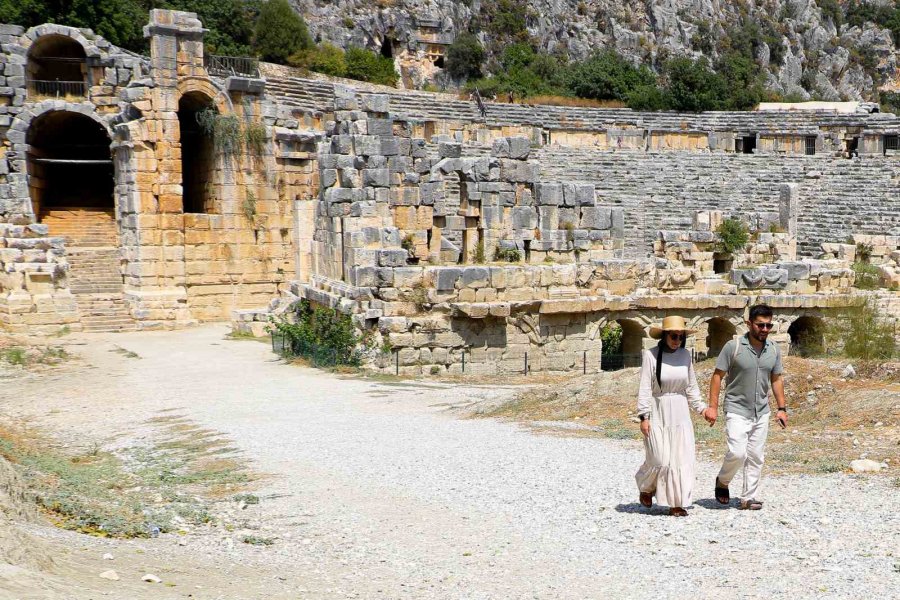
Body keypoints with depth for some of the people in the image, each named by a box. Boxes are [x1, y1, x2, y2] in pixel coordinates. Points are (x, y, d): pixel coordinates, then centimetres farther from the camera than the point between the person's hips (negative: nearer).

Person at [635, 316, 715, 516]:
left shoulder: (685, 355, 4)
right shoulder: (651, 355, -10)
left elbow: (691, 386, 13)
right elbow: (645, 388, -9)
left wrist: (701, 408, 9)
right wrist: (644, 416, -13)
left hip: (680, 415, 4)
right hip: (658, 414, -4)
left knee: (682, 459, 0)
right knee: (660, 460, -5)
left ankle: (676, 504, 8)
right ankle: (646, 487, 25)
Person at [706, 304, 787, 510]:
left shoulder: (774, 350, 5)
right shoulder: (733, 347, -10)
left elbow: (776, 380, 14)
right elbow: (717, 376, -6)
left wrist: (781, 408, 9)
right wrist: (713, 406, -10)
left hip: (762, 412, 5)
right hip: (737, 410, -5)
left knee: (756, 457, 6)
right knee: (737, 453, -15)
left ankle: (749, 498, 14)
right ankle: (722, 481, 12)